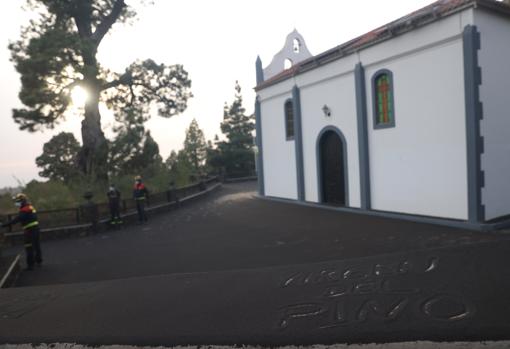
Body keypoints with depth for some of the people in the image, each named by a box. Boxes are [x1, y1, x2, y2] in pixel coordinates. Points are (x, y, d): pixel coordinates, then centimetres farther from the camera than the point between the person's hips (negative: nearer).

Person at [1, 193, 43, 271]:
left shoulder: (24, 210, -18)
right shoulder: (30, 207, 12)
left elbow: (16, 220, -24)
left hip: (30, 231, -9)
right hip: (36, 229, 9)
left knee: (29, 248, -2)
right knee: (36, 246, 18)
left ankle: (30, 265, 2)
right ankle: (39, 261, 30)